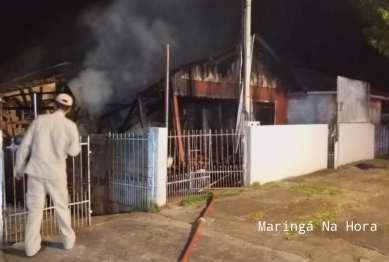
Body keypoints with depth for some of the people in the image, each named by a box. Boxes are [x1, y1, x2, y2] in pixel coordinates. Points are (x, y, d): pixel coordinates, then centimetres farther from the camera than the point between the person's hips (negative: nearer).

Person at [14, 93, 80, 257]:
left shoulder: (39, 120, 1)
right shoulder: (69, 126, -6)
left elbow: (24, 146, 2)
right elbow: (74, 151, -3)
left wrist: (19, 168, 11)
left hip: (36, 171, 2)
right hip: (56, 173, -2)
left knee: (35, 208, 10)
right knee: (61, 207, 14)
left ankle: (32, 247, 16)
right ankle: (68, 240, 26)